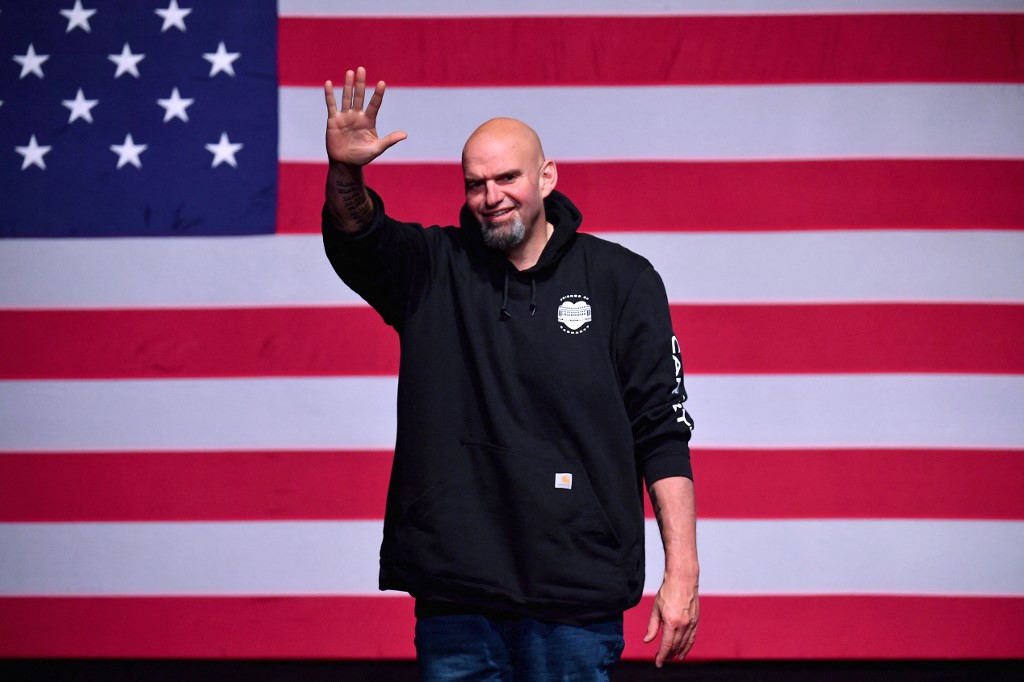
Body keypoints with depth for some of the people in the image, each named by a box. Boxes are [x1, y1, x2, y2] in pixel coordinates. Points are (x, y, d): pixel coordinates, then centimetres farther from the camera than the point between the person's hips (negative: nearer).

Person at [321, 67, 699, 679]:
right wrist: (345, 173, -34)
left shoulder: (622, 281, 4)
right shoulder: (432, 270, 8)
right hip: (453, 592, 1)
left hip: (576, 599, -1)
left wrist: (682, 572, -3)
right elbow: (356, 238, -12)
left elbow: (663, 433, 2)